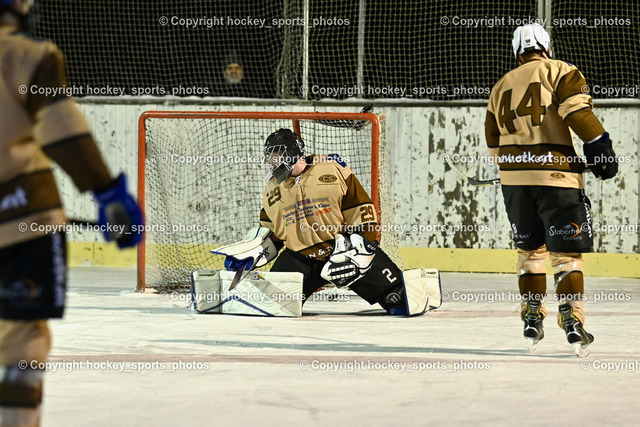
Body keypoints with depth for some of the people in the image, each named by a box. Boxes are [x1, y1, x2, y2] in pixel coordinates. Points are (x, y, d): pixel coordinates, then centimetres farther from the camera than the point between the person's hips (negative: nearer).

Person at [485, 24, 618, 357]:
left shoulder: (501, 87, 18)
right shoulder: (559, 71, 1)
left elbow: (494, 141, 21)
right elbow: (577, 109, -15)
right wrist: (600, 146, -13)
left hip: (514, 178, 5)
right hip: (556, 178, -4)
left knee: (529, 249, 18)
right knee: (566, 252, -2)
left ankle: (532, 319, 15)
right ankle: (572, 322, -12)